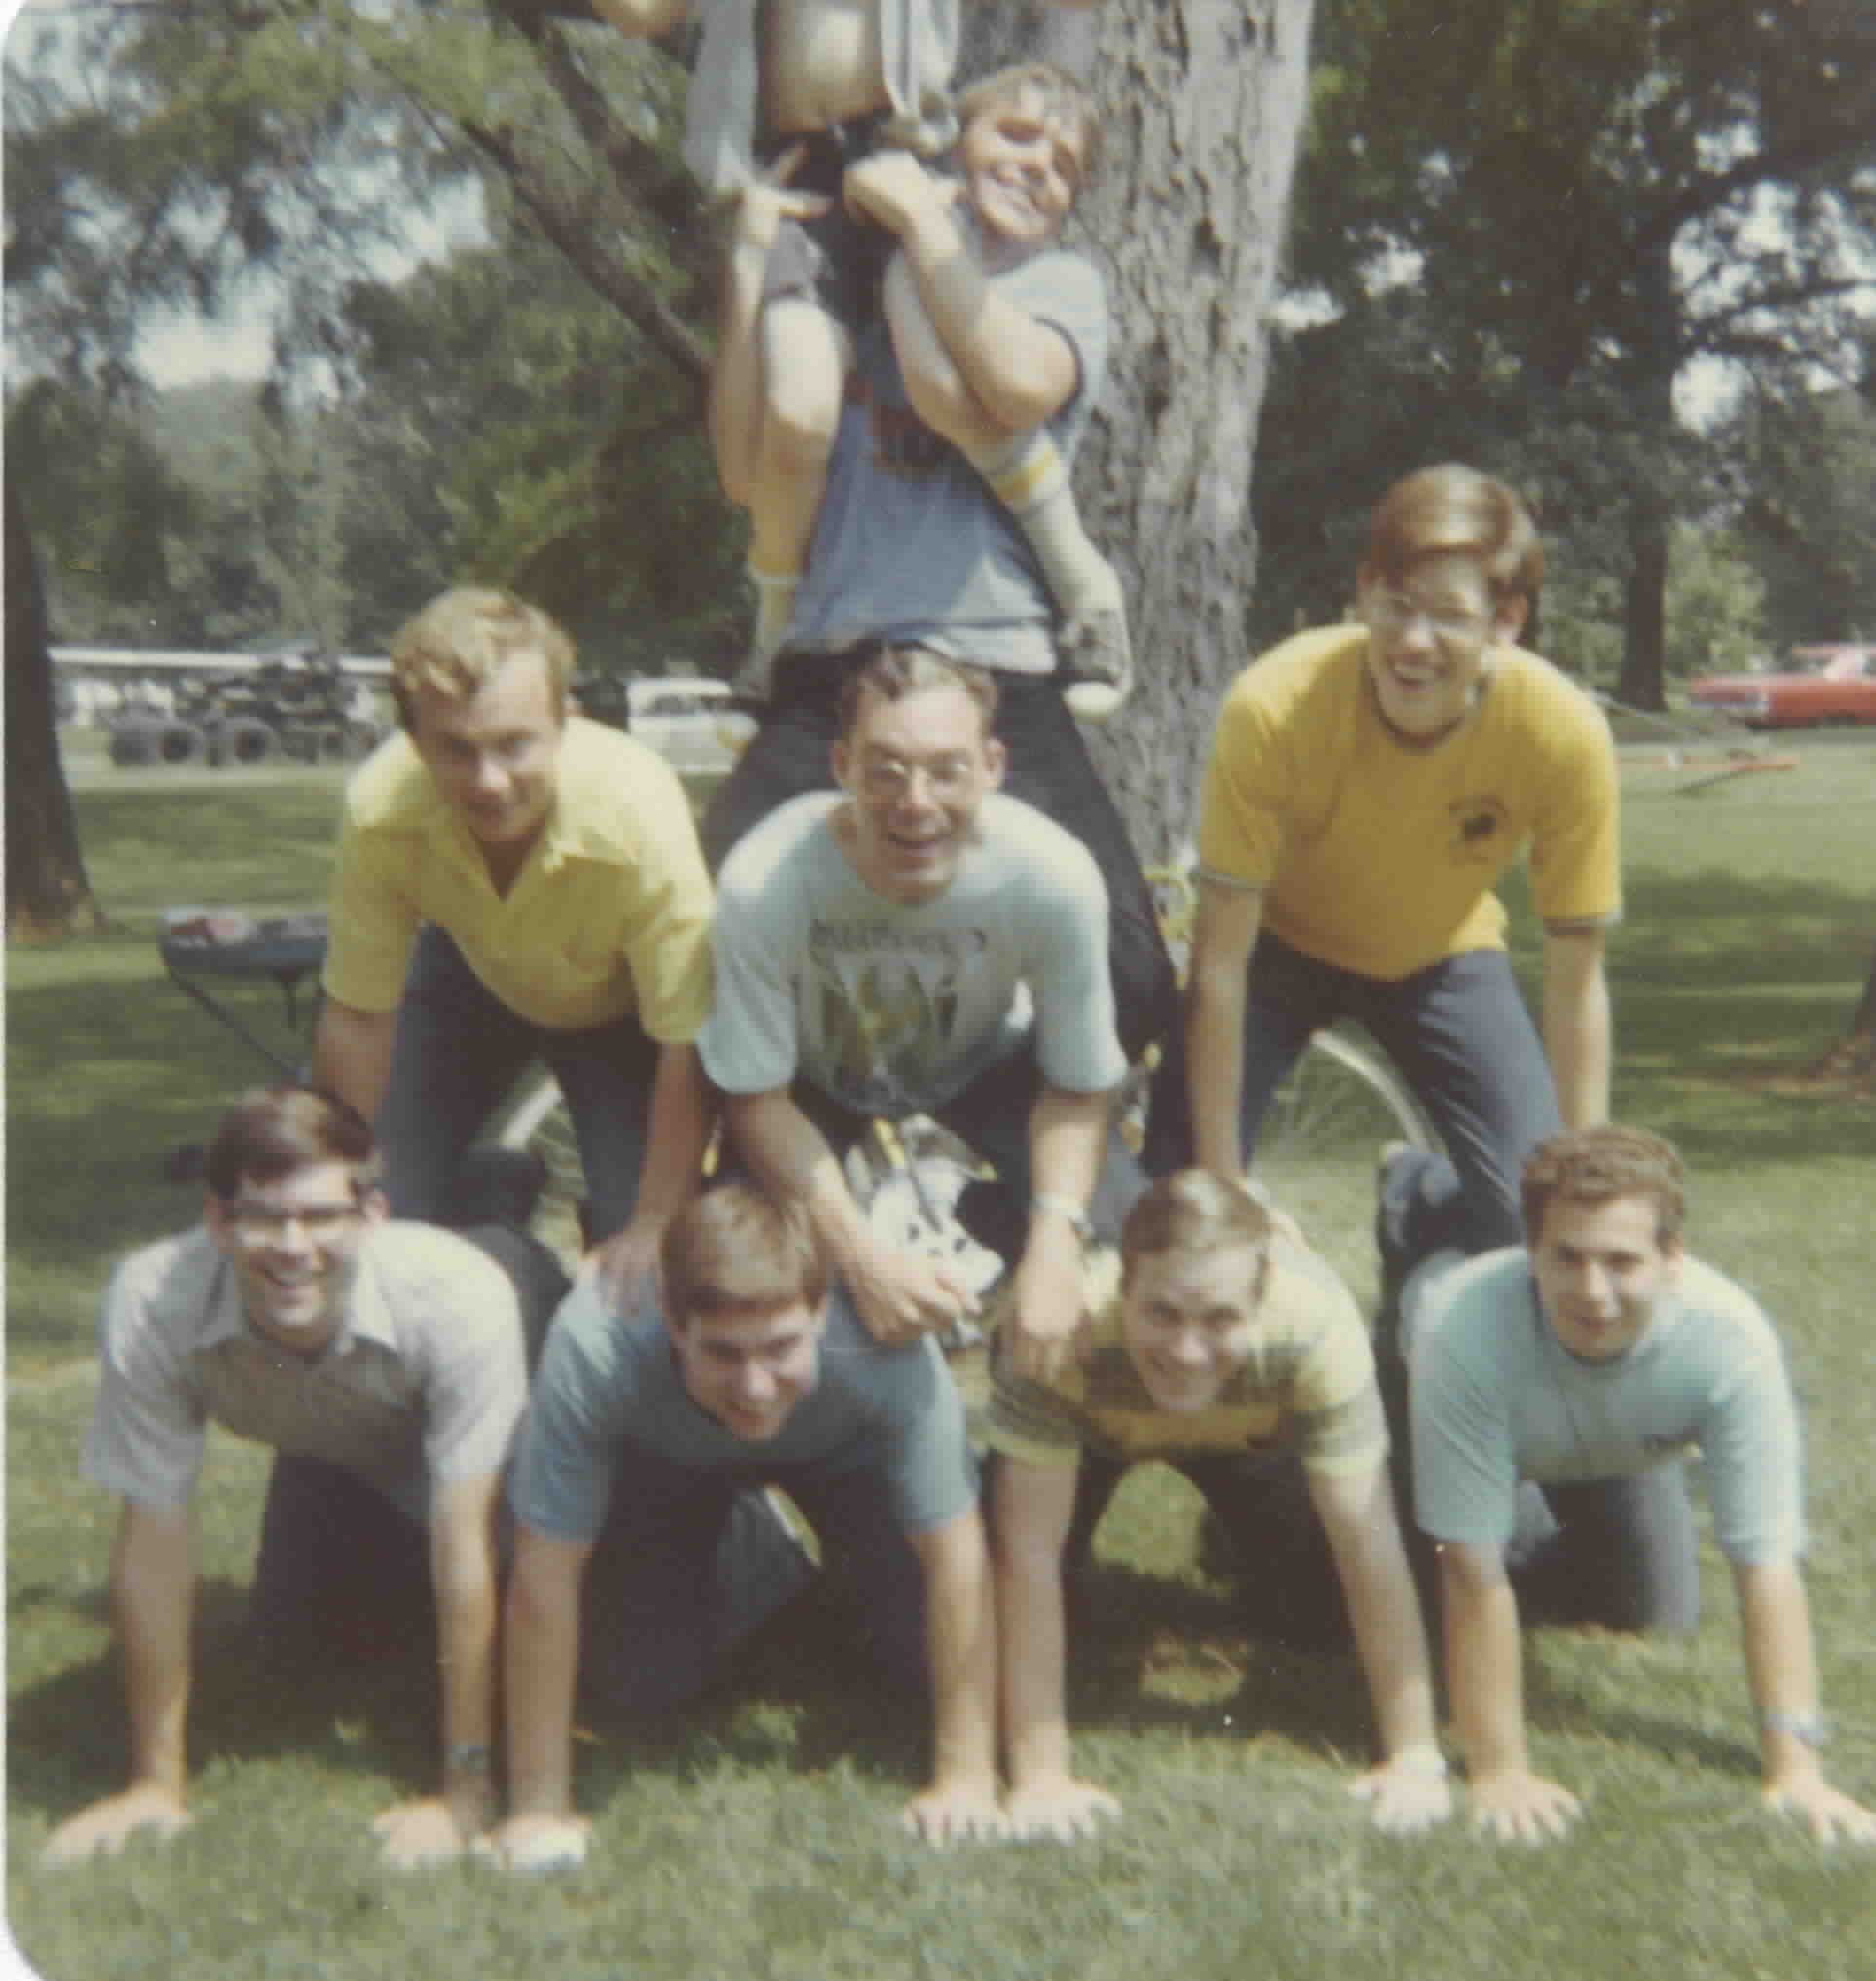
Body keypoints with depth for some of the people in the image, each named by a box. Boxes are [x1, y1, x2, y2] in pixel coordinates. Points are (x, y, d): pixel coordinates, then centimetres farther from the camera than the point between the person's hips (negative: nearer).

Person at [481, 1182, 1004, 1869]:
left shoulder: (883, 1348, -43)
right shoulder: (596, 1345, -43)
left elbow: (954, 1557, -32)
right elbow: (544, 1575, -34)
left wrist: (966, 1778, -27)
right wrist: (540, 1808, -29)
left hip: (840, 1451, 0)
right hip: (663, 1460, 0)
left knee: (925, 1654, -12)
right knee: (654, 1677, -11)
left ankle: (840, 1554, 20)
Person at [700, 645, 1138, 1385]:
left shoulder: (1054, 877, -35)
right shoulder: (763, 885, -38)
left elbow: (1079, 1087, -17)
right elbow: (754, 1099, -22)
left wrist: (1055, 1245, -34)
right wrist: (862, 1257, -33)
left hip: (987, 1062, 1)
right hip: (817, 1076, 0)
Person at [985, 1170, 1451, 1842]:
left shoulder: (1315, 1320, -43)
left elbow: (1367, 1542, -35)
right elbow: (1029, 1550, -39)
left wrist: (1415, 1758, -32)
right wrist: (1040, 1776, -38)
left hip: (1251, 1431, 1)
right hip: (1096, 1424, 0)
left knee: (1333, 1610, -9)